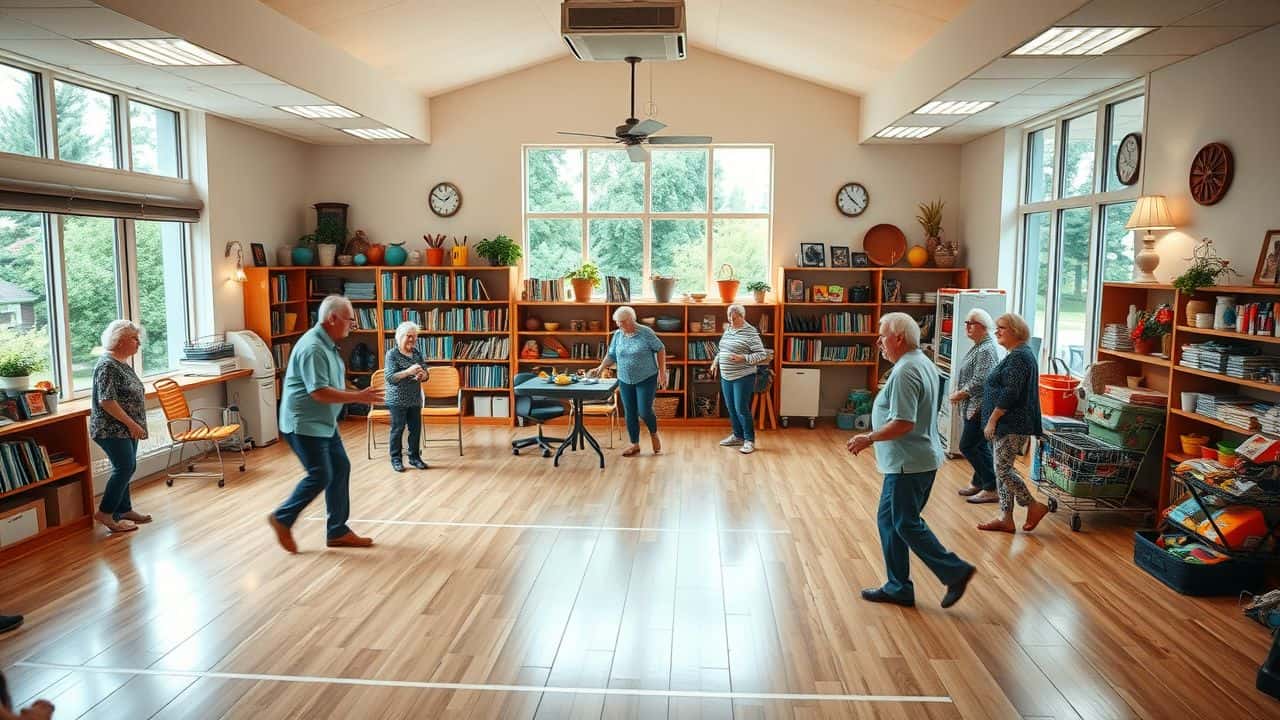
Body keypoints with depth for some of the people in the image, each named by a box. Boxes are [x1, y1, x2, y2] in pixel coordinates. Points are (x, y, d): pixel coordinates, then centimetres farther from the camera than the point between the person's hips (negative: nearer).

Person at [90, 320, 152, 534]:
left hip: (126, 429, 9)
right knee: (125, 468, -10)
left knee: (125, 468, 13)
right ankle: (105, 513, 0)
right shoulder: (107, 366, -18)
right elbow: (106, 401, -24)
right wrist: (132, 423, -22)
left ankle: (124, 510, 22)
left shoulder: (122, 363, 12)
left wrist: (134, 424, 17)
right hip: (112, 430, -9)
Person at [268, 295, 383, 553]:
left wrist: (359, 395, 9)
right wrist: (358, 397, -25)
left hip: (324, 423, 10)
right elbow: (319, 392, -29)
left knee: (340, 469, 8)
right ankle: (282, 518, 16)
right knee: (320, 476, -5)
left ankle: (337, 531, 16)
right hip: (304, 424, -10)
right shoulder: (312, 347, -23)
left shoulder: (327, 344, 9)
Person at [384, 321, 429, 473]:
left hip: (415, 399, 5)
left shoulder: (417, 353, 7)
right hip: (397, 400, -5)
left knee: (416, 428, 8)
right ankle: (395, 459, 14)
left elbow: (425, 374, 8)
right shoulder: (392, 354, -9)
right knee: (398, 429, 3)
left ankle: (414, 457, 21)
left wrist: (421, 374, -16)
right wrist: (408, 372, -29)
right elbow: (390, 377, -17)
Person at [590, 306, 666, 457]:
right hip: (625, 381, 5)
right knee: (630, 413, 6)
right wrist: (600, 368, -4)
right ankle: (635, 445, 19)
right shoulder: (617, 335, 3)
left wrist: (662, 372, -9)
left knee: (644, 411, -8)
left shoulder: (646, 333, -10)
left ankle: (654, 434, 22)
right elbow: (611, 355, 10)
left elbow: (660, 349, -4)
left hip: (646, 379, -4)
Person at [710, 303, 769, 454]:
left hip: (743, 377, -7)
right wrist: (716, 362, 11)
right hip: (726, 377, 7)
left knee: (741, 409, -6)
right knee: (731, 408, 13)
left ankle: (750, 440, 5)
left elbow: (762, 354, -14)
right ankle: (738, 436, 27)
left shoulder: (750, 332, -12)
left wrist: (743, 358, -23)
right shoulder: (728, 330, 11)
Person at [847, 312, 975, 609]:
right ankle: (898, 587, 19)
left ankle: (955, 571, 7)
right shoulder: (922, 363, 13)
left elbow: (903, 423, -26)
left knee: (907, 525, 0)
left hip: (908, 463, -10)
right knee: (890, 520, 13)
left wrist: (869, 439, -16)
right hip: (921, 458, 10)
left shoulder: (905, 372, -20)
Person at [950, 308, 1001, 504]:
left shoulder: (986, 350, -18)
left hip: (979, 407, -10)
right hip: (973, 407, 10)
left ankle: (991, 489, 0)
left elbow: (979, 381, -24)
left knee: (968, 446, -6)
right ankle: (979, 483, 26)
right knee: (980, 446, 16)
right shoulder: (979, 346, 14)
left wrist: (959, 394, -14)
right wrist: (960, 393, 11)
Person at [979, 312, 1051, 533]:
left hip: (1012, 426, -11)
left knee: (1003, 469, -7)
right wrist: (994, 420, 22)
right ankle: (1005, 518, 15)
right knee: (1002, 469, 11)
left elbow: (1009, 393, -22)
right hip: (1009, 425, 11)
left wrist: (992, 420, -18)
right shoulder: (1017, 354, 17)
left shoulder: (1018, 357, -16)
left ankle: (1034, 506, 6)